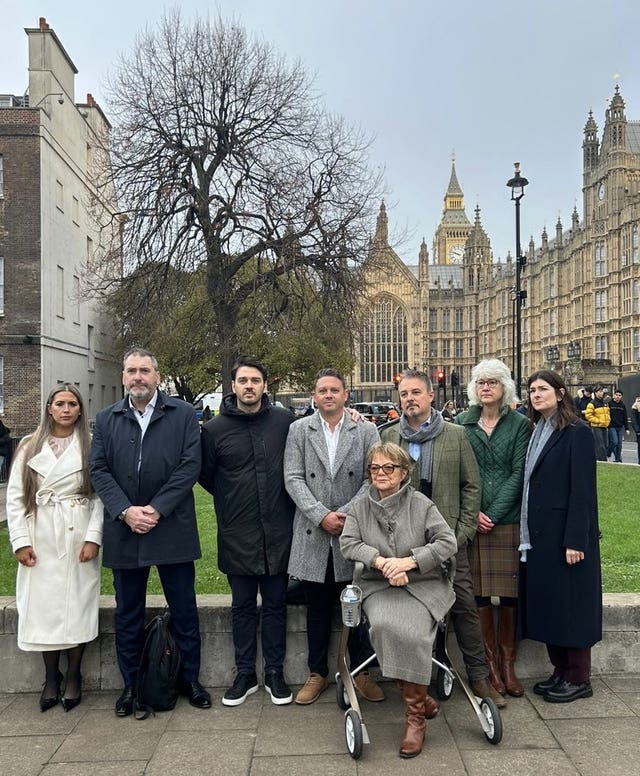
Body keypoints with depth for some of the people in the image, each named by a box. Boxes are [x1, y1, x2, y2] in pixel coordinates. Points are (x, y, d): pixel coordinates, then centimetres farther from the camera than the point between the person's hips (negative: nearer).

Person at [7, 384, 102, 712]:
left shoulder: (91, 446, 0)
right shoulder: (29, 446, 6)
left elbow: (101, 495, -3)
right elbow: (15, 497, 4)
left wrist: (93, 537, -10)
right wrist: (20, 541, -3)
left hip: (79, 539, -1)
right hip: (40, 541, 2)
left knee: (77, 606, 3)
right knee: (43, 607, 5)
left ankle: (73, 676, 19)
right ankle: (51, 677, 21)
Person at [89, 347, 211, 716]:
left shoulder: (183, 414, 0)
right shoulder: (106, 419, 8)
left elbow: (190, 465, -7)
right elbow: (99, 470, 1)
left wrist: (156, 509, -14)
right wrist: (125, 511, -13)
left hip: (173, 529, -2)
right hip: (124, 530, 2)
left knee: (184, 610, 9)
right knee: (128, 615, 13)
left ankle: (191, 679, 25)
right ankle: (131, 685, 28)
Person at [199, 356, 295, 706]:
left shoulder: (284, 421, -3)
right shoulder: (215, 429, -3)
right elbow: (205, 475, 10)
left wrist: (282, 500, 8)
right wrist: (232, 500, 9)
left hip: (278, 532, 0)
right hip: (237, 535, 0)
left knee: (276, 605, 12)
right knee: (242, 607, 13)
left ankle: (274, 673, 26)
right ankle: (245, 674, 27)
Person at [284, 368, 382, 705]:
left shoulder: (366, 431, 2)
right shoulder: (299, 430, 4)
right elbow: (293, 479, -2)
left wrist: (346, 513, -13)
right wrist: (321, 516, -13)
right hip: (312, 535, 1)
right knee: (317, 610, 12)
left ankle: (360, 672, 25)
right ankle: (317, 673, 26)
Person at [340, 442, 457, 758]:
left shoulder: (421, 504, 1)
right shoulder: (359, 508, 9)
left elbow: (448, 542, -5)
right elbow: (348, 543, -3)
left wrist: (409, 560, -17)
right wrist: (382, 561, -18)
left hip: (423, 585, -2)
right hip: (379, 587, 2)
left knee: (412, 631, -29)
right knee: (383, 625, -30)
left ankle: (416, 716, -12)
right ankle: (417, 695, -10)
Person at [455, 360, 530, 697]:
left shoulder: (519, 424, 4)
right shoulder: (462, 423, 6)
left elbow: (519, 473, -2)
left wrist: (493, 514, -9)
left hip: (508, 520, 0)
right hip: (472, 520, 1)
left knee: (510, 594, 4)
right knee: (479, 594, 2)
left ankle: (507, 664, 18)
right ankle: (491, 664, 15)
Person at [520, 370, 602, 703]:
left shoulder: (577, 432, -10)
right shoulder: (537, 432, 12)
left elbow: (583, 489, -15)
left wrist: (576, 540, -19)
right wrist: (526, 530, 7)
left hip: (566, 534, -7)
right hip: (539, 534, 8)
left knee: (570, 603, 2)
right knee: (546, 602, 12)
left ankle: (578, 678, 15)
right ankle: (561, 671, 25)